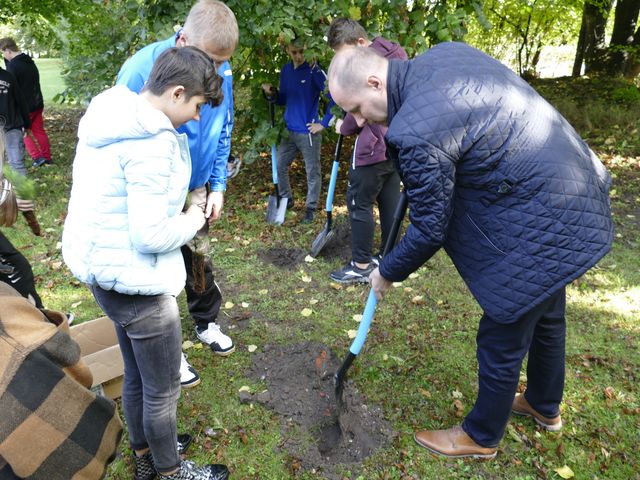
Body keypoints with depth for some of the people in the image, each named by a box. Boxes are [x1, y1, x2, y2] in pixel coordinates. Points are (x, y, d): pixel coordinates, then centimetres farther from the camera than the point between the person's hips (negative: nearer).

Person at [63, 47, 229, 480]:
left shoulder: (109, 115, 6)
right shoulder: (152, 142, -24)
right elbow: (151, 237, -26)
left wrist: (184, 209, 9)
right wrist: (194, 221, -8)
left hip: (100, 266, 10)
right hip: (135, 281, -10)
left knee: (136, 376, 26)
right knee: (163, 391, 12)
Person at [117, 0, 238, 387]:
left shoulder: (222, 72, -9)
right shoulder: (141, 71, -25)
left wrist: (218, 186, 2)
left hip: (196, 189, 5)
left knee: (200, 260, 18)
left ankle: (207, 324, 42)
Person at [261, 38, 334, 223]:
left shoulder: (314, 70, -13)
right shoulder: (285, 70, 7)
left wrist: (324, 123, -14)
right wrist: (272, 94, -3)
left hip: (308, 132, -6)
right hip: (289, 130, 7)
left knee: (312, 172, 4)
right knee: (280, 166, 15)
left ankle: (311, 208, 18)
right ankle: (286, 199, 34)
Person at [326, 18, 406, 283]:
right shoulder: (396, 53, 12)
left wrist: (344, 127, 4)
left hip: (374, 147, -9)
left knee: (359, 203, 1)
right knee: (390, 200, 14)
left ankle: (361, 266, 8)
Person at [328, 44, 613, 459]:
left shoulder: (417, 132, -28)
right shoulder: (446, 51, -1)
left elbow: (430, 231, -18)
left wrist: (388, 273, 1)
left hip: (539, 228, -10)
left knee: (502, 340, 9)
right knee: (546, 316, 27)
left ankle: (481, 437, 34)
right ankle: (546, 407, 51)